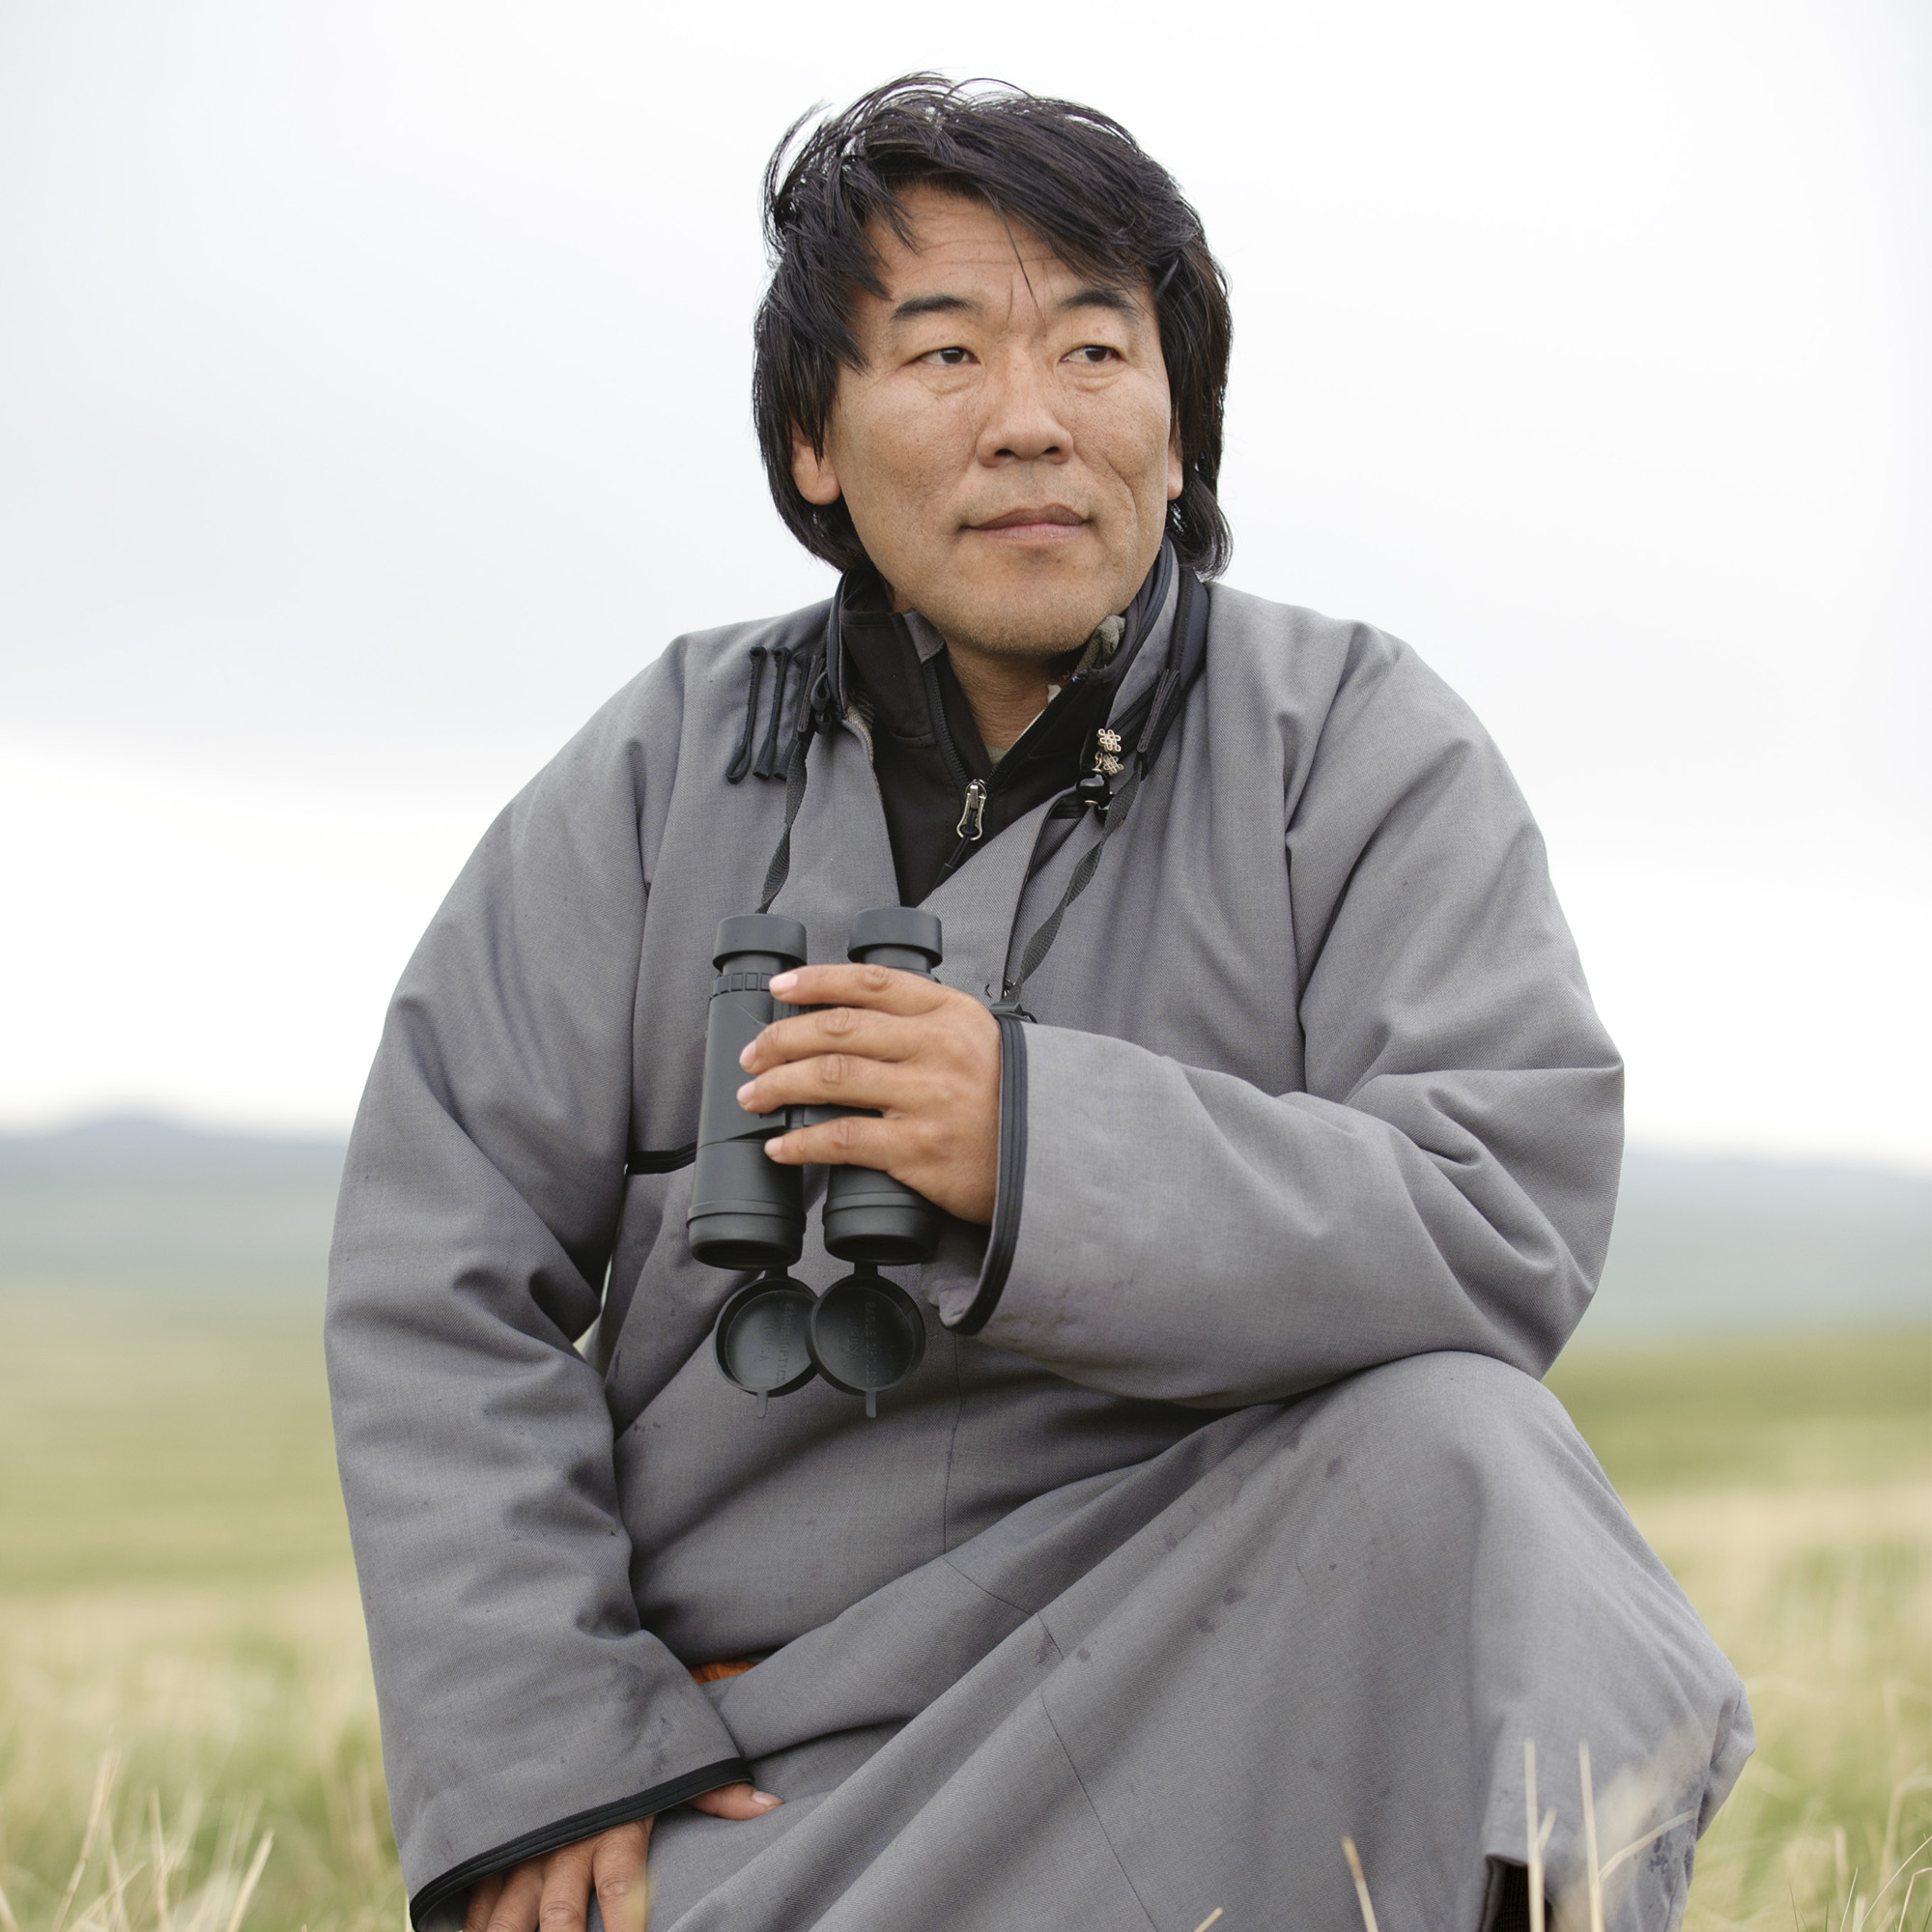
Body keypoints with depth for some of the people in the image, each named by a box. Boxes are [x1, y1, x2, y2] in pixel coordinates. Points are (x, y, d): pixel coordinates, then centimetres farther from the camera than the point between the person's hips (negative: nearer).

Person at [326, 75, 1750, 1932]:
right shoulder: (660, 777, 3)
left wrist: (1046, 1148, -28)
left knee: (1449, 1460, -29)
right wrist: (550, 1762, -10)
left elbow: (1510, 1220, -14)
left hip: (1218, 1640, -1)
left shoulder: (1362, 751, -1)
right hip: (755, 1765, 1)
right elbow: (437, 1286, 0)